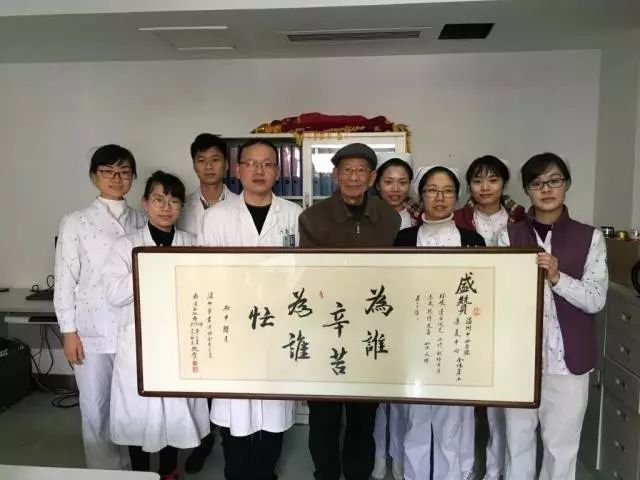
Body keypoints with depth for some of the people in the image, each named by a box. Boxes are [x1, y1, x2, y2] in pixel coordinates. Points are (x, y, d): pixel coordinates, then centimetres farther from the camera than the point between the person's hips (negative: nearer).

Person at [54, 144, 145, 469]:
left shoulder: (142, 222, 5)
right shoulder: (75, 223, -1)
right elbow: (65, 279, -2)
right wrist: (69, 331, -4)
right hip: (93, 332, -2)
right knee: (96, 410, 9)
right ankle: (105, 472, 30)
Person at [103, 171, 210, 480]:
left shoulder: (191, 245, 4)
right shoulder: (126, 245, -2)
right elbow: (114, 294, -11)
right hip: (139, 342, -2)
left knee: (176, 410, 13)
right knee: (138, 413, 10)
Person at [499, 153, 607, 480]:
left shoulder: (590, 237, -1)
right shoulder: (509, 236, 0)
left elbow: (596, 299, -8)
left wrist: (557, 277, -21)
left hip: (568, 359, 0)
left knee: (561, 445, 12)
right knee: (517, 440, 16)